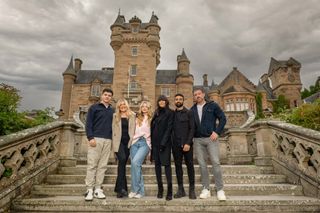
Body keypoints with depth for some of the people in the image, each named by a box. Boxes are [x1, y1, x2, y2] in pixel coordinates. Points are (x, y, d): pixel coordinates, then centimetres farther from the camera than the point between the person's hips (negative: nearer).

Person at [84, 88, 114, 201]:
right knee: (92, 165, -2)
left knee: (102, 166, 4)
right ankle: (89, 190, 5)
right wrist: (90, 137, -12)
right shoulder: (94, 107, 5)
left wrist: (112, 139, 10)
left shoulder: (112, 110, 17)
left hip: (108, 141, 4)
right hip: (96, 139, -4)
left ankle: (98, 189, 11)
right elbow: (88, 124, -2)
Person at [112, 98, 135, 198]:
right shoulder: (115, 116, 11)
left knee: (122, 163, 4)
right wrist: (113, 143, 0)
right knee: (122, 159, -22)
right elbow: (113, 129, 7)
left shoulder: (132, 116, 12)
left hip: (128, 142, 2)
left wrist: (133, 140, 2)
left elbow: (133, 129, 11)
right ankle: (122, 188, -20)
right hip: (119, 141, -2)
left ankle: (118, 188, 16)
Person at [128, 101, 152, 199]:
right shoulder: (137, 119, 20)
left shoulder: (151, 119, 8)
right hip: (135, 142, 4)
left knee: (135, 162, -23)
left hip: (145, 143, -4)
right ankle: (140, 190, 8)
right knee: (136, 165, -2)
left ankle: (135, 189, -12)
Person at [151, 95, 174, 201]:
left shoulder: (170, 113, -1)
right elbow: (152, 127, 14)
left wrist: (163, 142, -16)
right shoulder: (156, 113, 16)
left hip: (165, 142, -6)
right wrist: (151, 141, 6)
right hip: (155, 142, 6)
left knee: (166, 164, -7)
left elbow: (169, 128, -9)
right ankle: (160, 189, 17)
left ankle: (169, 191, -3)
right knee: (157, 164, 8)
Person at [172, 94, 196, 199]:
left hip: (187, 143, -3)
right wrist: (171, 142, -1)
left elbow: (192, 129, -4)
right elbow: (171, 129, 10)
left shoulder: (189, 113, 3)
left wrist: (188, 143, -13)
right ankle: (180, 189, 15)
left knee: (189, 165, 1)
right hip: (176, 144, 3)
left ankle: (192, 189, 11)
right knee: (178, 166, 6)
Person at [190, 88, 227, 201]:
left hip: (211, 138, -3)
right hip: (198, 140, 3)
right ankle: (206, 189, 15)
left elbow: (223, 118, 0)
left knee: (215, 163, -6)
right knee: (202, 164, 5)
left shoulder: (212, 105, 3)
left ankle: (220, 190, 6)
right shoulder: (192, 109, 11)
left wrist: (217, 132, -9)